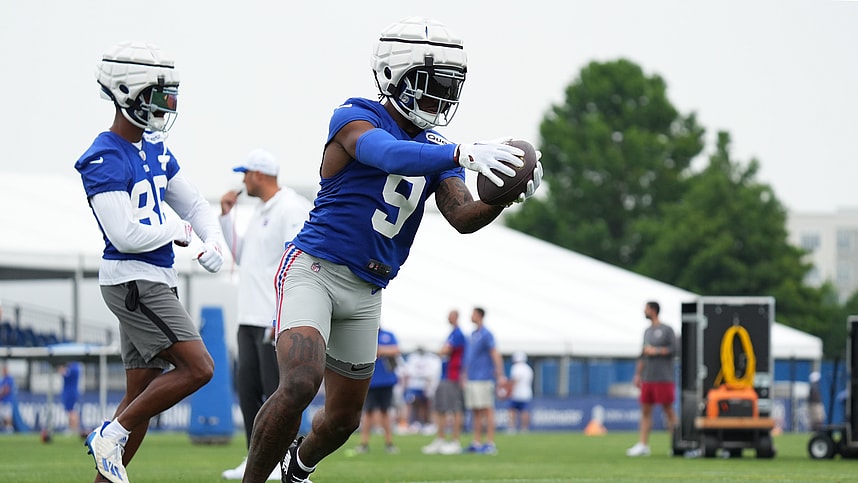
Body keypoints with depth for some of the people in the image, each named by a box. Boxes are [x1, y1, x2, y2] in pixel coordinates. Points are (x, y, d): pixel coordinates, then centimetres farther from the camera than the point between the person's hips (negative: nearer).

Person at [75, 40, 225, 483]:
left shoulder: (153, 149, 13)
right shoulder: (105, 160, -15)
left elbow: (193, 204, 21)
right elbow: (125, 235, -22)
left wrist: (213, 241, 1)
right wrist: (177, 231, -8)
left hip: (155, 281, 10)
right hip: (132, 279, -10)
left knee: (142, 395, 8)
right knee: (197, 367, -16)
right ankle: (110, 437, -6)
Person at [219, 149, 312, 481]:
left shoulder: (291, 210, -11)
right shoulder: (259, 212, 19)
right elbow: (240, 256, 24)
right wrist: (226, 216, 17)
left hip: (276, 322, -10)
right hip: (250, 318, 10)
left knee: (277, 391, -8)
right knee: (247, 388, 8)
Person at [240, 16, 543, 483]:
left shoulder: (435, 149, 9)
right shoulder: (354, 120, -12)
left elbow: (463, 218, -5)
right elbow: (390, 156, -34)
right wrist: (463, 154, -47)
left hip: (364, 291, 7)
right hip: (314, 269, -7)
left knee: (343, 419, 17)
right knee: (299, 385, -29)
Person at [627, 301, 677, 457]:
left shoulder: (666, 330, -2)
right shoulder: (647, 331, 18)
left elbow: (673, 350, -10)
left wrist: (656, 351, -9)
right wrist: (638, 374, 17)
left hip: (663, 378, -7)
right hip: (648, 379, 7)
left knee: (668, 409, -4)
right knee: (645, 410, 2)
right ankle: (643, 445, 0)